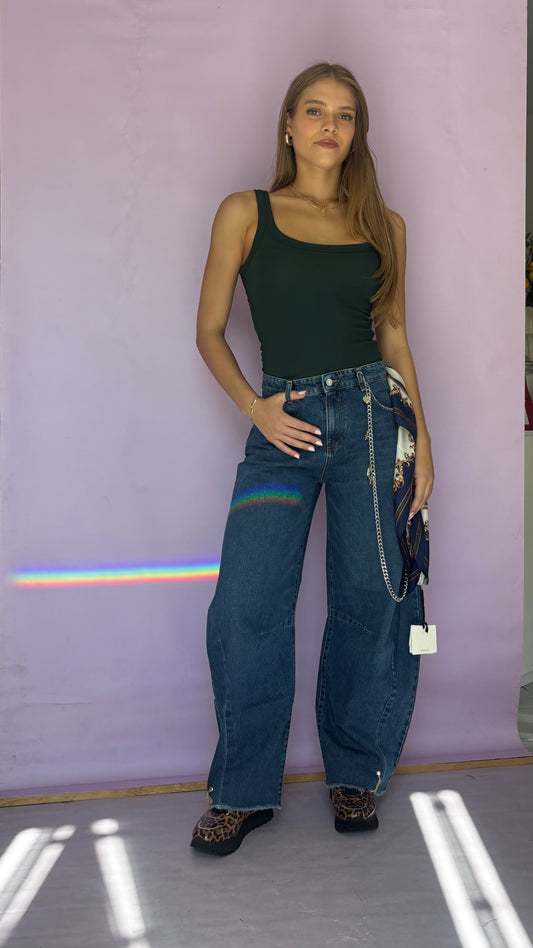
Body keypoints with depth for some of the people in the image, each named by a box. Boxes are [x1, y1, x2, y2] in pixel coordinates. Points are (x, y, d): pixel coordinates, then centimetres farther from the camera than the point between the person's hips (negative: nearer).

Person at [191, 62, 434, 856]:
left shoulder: (384, 224, 11)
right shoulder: (246, 213, 6)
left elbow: (395, 338, 14)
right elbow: (210, 331, 7)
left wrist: (421, 442, 6)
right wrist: (256, 407, -8)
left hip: (371, 414, 2)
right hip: (283, 424, -1)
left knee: (371, 597, 2)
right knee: (246, 607, -8)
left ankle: (355, 772, 22)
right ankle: (245, 791, 10)